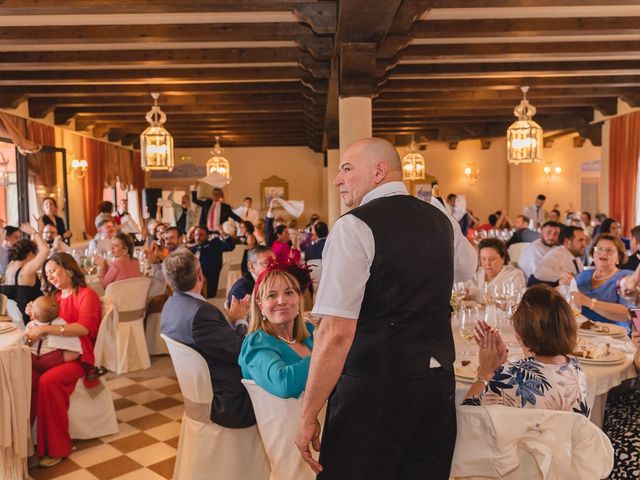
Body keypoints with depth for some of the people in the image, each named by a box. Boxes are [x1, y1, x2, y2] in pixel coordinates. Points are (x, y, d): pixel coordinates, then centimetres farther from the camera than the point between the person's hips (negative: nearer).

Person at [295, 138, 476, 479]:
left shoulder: (354, 227, -14)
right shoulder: (442, 220, 6)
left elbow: (336, 334, -20)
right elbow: (467, 269, 29)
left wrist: (308, 417, -12)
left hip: (371, 391, -7)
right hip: (438, 387, 7)